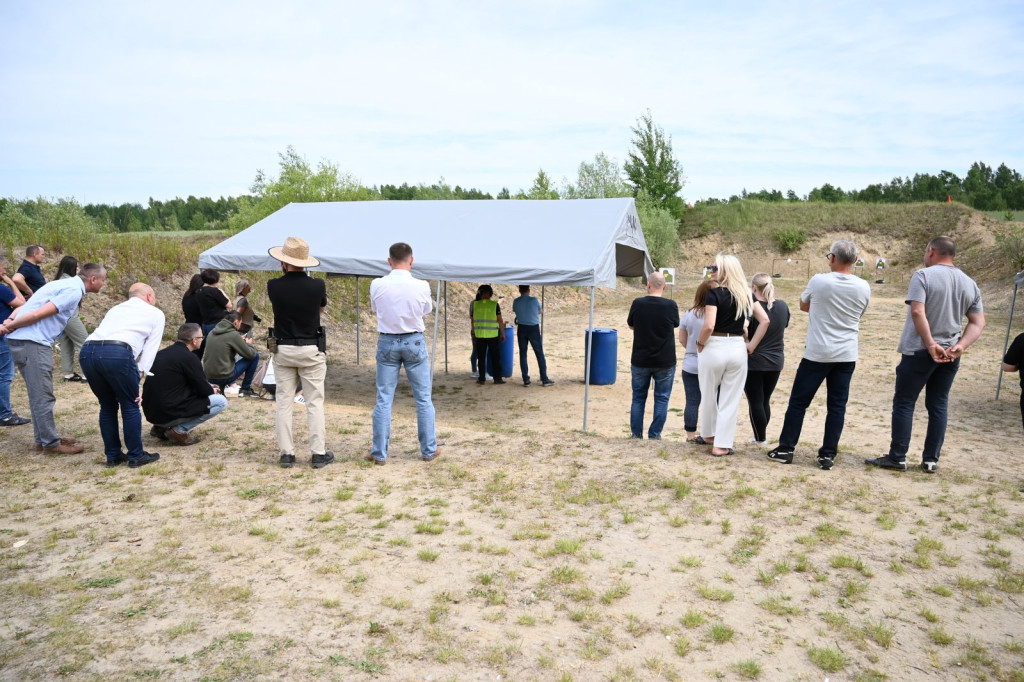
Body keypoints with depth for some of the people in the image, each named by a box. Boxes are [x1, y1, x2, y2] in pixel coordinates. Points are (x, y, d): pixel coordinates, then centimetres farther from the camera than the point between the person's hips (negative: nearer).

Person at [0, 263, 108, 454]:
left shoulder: (64, 285, 20)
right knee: (43, 396, -2)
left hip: (21, 341, 10)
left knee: (40, 395, 16)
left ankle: (43, 439, 25)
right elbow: (39, 314, -17)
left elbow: (24, 307, 14)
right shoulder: (74, 291, -11)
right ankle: (51, 443, 4)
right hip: (33, 343, -10)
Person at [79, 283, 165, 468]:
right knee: (130, 406, 9)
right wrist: (139, 376, 8)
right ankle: (136, 456, 17)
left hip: (87, 351, 6)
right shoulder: (155, 313, 21)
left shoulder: (115, 309, 36)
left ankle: (113, 456, 27)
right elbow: (150, 349, 11)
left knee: (107, 406, 20)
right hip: (117, 353, -6)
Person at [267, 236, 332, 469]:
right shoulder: (317, 286, -11)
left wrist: (285, 273, 19)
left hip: (283, 350, 1)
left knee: (284, 403, 9)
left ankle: (287, 453, 11)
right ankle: (319, 453, 7)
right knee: (314, 402, 5)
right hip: (311, 350, -1)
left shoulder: (274, 286, -9)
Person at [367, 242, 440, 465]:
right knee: (423, 398, 10)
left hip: (387, 342, 1)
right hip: (414, 342, -1)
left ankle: (379, 453, 11)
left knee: (384, 399, 7)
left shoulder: (377, 285, -9)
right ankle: (429, 450, 17)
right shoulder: (422, 286, -12)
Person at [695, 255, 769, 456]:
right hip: (738, 349, 4)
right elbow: (765, 320, 6)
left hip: (714, 348, -4)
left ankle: (709, 435, 33)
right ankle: (722, 444, 12)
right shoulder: (746, 294, 7)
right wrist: (752, 345, 7)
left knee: (709, 395, 16)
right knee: (731, 398, 9)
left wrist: (700, 343, -5)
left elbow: (709, 326, -21)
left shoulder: (714, 294, -11)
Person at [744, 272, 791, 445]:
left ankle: (761, 439, 10)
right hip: (776, 361, 5)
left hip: (754, 361, -5)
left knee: (755, 402, 5)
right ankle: (761, 435, 24)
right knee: (765, 401, 17)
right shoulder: (783, 306, -1)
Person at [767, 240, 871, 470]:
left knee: (798, 401, 6)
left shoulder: (819, 281, -10)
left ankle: (785, 449, 11)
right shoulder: (863, 287, -1)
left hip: (817, 353, -3)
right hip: (847, 355, 3)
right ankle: (828, 455, 10)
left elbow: (803, 306, 8)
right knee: (837, 406, 8)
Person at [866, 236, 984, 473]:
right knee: (939, 405, 12)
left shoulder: (923, 275, -9)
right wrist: (960, 346, -5)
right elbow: (978, 323, 6)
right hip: (951, 354, 6)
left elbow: (918, 313, -21)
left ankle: (897, 457, 6)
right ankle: (931, 460, 16)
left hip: (920, 351, -6)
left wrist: (931, 344, -18)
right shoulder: (970, 283, 10)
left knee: (904, 403, 3)